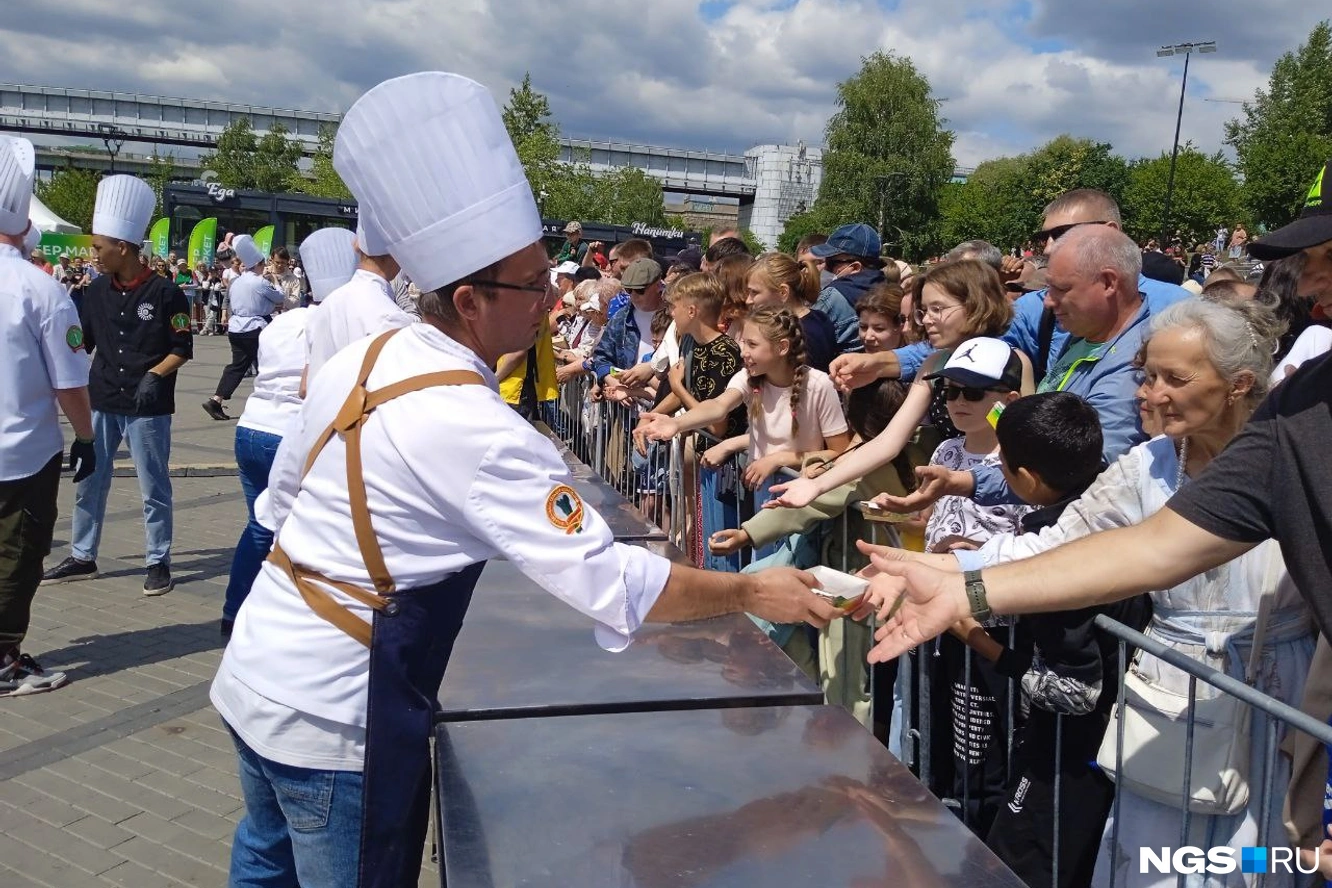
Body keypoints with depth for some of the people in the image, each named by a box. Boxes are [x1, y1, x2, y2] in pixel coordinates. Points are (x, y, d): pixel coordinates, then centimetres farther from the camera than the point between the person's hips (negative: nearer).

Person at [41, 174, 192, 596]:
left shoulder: (164, 292, -10)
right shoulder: (98, 290, 5)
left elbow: (183, 348, -7)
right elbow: (81, 340, 13)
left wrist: (154, 375, -19)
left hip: (148, 407, -5)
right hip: (102, 404, 6)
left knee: (153, 488, 3)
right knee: (89, 483, 13)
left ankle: (159, 563, 15)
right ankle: (82, 558, 27)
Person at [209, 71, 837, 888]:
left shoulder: (364, 358, -2)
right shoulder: (476, 432, -26)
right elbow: (609, 582, -27)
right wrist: (751, 593, -15)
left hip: (258, 676, 8)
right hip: (333, 718, -8)